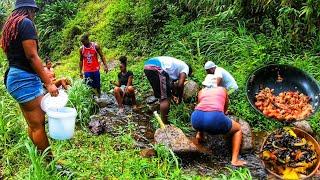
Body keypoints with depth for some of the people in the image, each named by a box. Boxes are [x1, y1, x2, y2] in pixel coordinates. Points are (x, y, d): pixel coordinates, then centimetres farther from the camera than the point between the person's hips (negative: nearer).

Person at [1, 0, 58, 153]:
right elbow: (32, 56, -16)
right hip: (25, 79, -10)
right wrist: (48, 83, -16)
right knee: (39, 124, -7)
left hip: (13, 77, 10)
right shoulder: (26, 23, -9)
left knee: (32, 124, 13)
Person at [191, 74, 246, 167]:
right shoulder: (222, 89, 32)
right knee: (238, 129, 27)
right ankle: (235, 160, 11)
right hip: (215, 117, -3)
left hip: (197, 117, 3)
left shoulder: (201, 92, 32)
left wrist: (199, 131, 56)